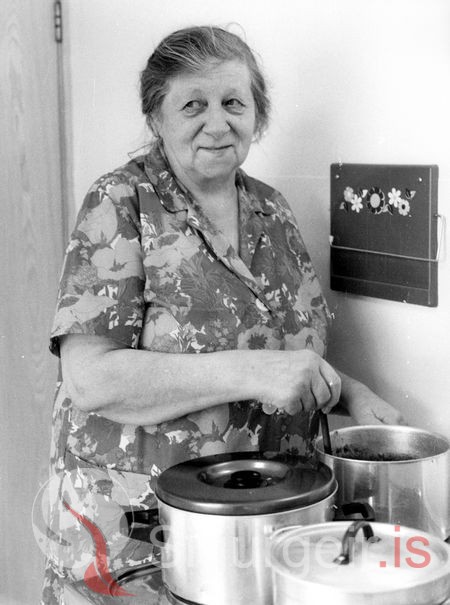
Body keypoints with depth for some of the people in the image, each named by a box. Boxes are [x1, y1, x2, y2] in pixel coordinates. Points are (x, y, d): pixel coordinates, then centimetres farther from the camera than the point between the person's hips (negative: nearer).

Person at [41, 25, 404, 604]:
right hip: (135, 516, -5)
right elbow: (89, 378, -21)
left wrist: (348, 390, -1)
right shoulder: (121, 205, -12)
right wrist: (251, 374, -27)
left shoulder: (271, 209, 6)